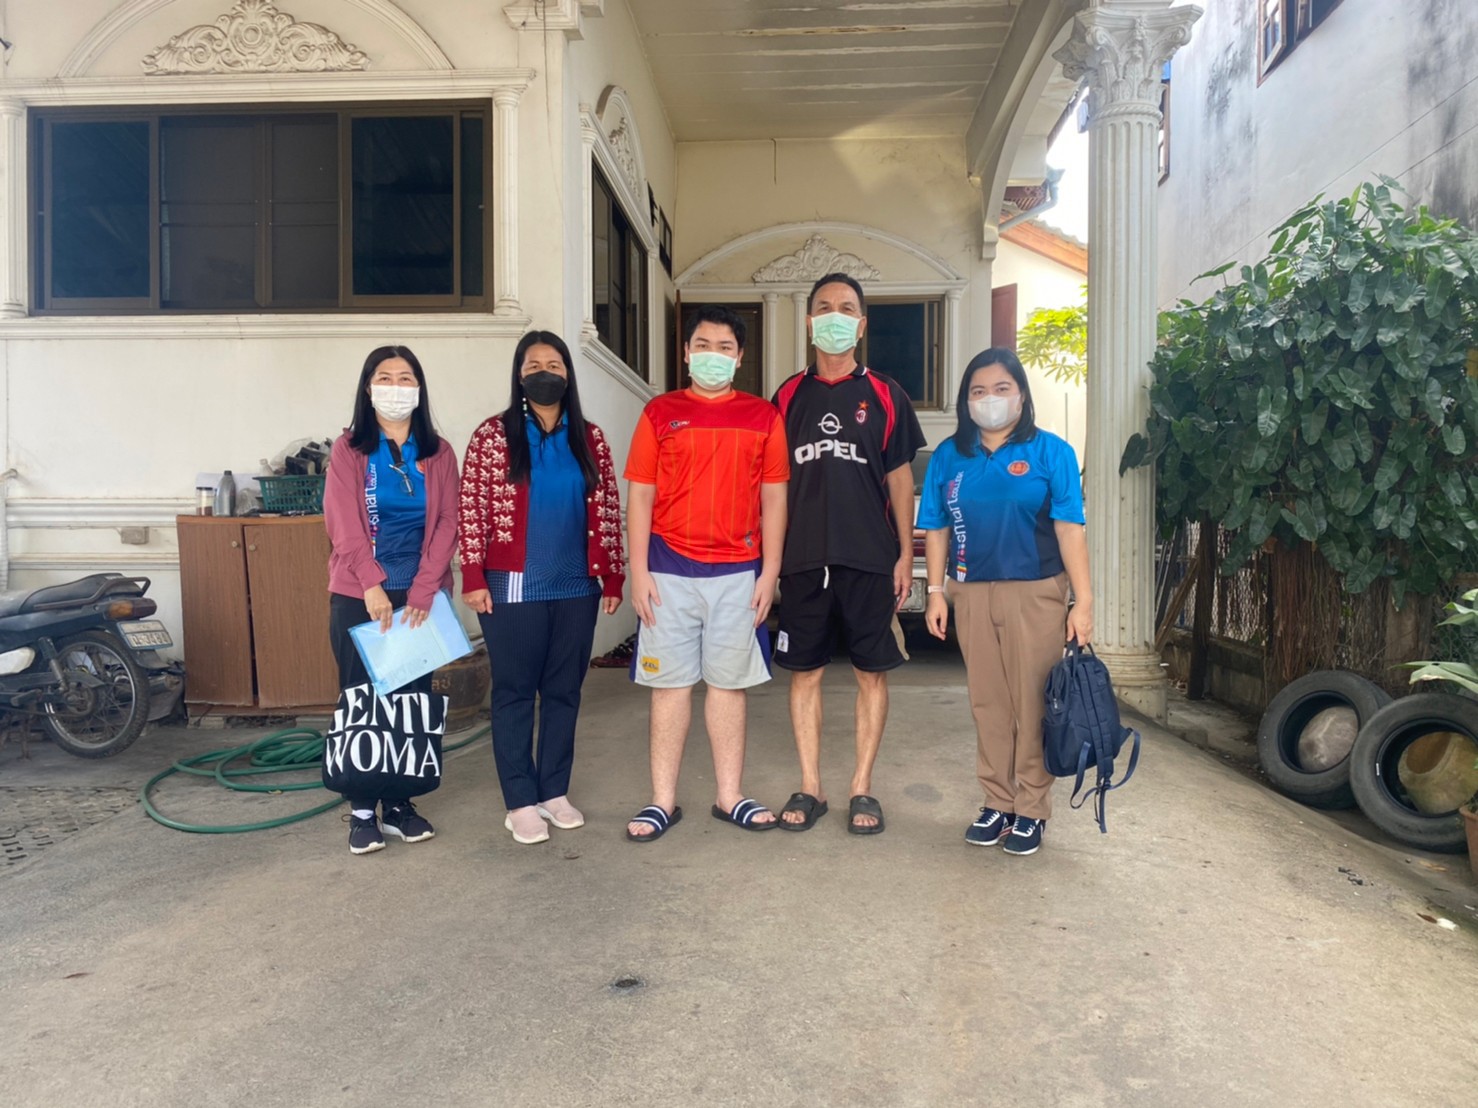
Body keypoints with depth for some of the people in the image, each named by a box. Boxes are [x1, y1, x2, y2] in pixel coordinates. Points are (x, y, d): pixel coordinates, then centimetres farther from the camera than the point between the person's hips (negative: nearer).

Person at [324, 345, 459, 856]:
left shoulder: (437, 452, 7)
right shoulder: (348, 449, 3)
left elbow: (447, 523, 0)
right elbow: (344, 524, -6)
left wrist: (424, 589, -10)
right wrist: (373, 586, -16)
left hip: (420, 596, 2)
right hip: (359, 596, -1)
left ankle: (399, 804, 18)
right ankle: (362, 811, 12)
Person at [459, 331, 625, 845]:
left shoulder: (590, 439, 8)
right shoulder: (493, 435, -1)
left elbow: (607, 510, 8)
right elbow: (472, 510, -5)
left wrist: (613, 575, 5)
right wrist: (473, 577, -10)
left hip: (577, 587, 3)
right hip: (514, 588, -3)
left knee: (564, 690, 10)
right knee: (515, 692, 4)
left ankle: (555, 791, 23)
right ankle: (521, 802, 13)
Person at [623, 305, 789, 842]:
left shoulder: (763, 417, 7)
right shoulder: (660, 413, 4)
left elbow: (773, 499, 6)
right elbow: (639, 497, 2)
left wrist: (769, 573, 0)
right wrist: (639, 572, -5)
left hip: (738, 572, 1)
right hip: (670, 570, -1)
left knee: (729, 682, 9)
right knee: (669, 682, 5)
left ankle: (730, 797, 20)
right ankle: (663, 801, 15)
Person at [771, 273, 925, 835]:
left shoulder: (884, 394, 7)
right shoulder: (788, 396, 11)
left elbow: (899, 477, 5)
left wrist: (906, 553, -1)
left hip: (870, 557, -1)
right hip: (802, 557, 2)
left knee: (871, 672, 3)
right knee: (804, 672, 5)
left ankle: (862, 787, 15)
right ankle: (810, 787, 17)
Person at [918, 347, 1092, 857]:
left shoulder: (1050, 452, -2)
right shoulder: (948, 457, 7)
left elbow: (1069, 529, -6)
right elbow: (937, 530, 8)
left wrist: (1083, 601, -10)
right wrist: (935, 592, 3)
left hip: (1035, 594, -3)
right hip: (972, 594, 3)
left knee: (1032, 702, 4)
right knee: (987, 702, 10)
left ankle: (1031, 810, 18)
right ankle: (997, 802, 23)